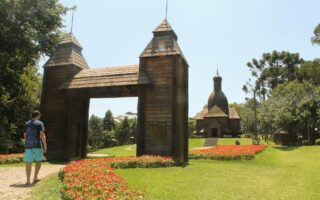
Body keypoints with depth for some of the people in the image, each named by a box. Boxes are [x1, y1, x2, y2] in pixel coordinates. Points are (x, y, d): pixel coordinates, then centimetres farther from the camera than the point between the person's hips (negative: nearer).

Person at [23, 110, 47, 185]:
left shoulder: (27, 124, 12)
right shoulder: (40, 123, -3)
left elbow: (25, 136, 17)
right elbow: (42, 135, -11)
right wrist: (45, 145, -6)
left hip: (28, 145, 4)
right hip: (37, 145, -4)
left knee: (28, 163, 4)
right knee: (38, 161, 14)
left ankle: (28, 180, 2)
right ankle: (35, 177, 11)